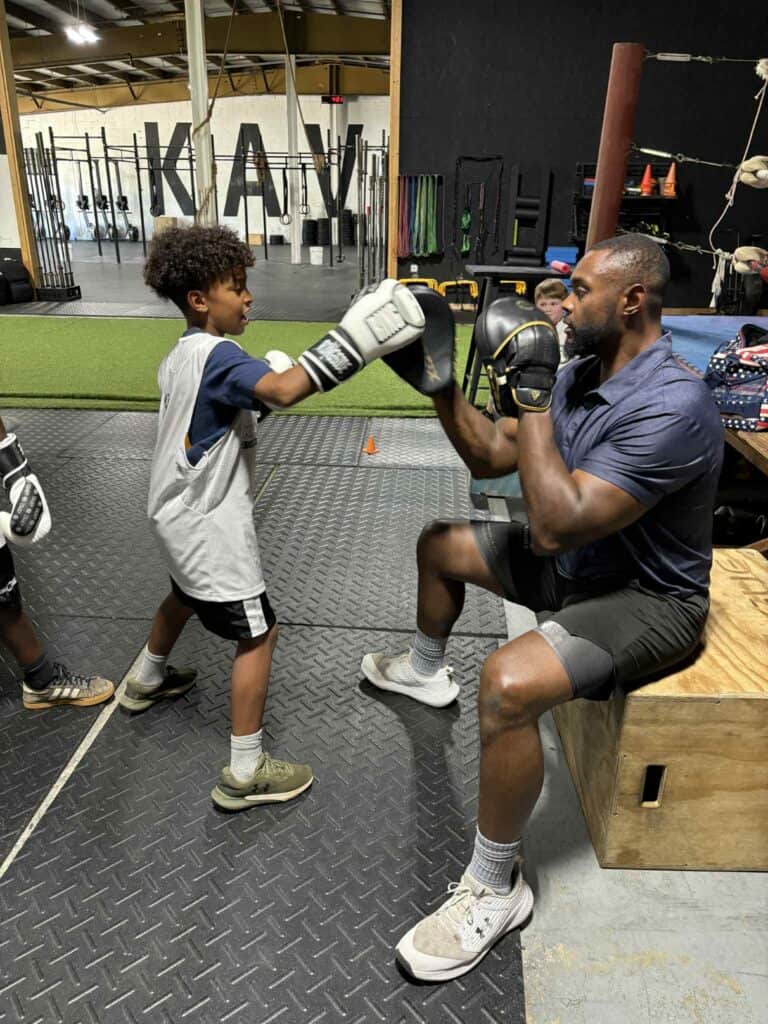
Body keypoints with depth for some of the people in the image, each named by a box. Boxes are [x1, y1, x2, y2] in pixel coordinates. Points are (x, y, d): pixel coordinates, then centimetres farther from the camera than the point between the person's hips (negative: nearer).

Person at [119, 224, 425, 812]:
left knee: (186, 594, 34)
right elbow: (282, 392, -42)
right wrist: (350, 344, -46)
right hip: (208, 525, -10)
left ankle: (147, 681, 58)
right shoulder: (217, 354, -23)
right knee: (259, 633, -3)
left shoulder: (180, 355, 6)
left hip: (180, 515, 10)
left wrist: (251, 400, 7)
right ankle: (245, 774, 6)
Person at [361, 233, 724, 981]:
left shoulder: (672, 406, -30)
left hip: (646, 598, -9)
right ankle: (425, 672, 45)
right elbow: (489, 458, 3)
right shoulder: (579, 373, -2)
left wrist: (531, 399, -31)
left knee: (508, 684, -35)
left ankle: (494, 888, -9)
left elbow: (557, 525, -35)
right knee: (439, 544, 19)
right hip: (576, 564, 9)